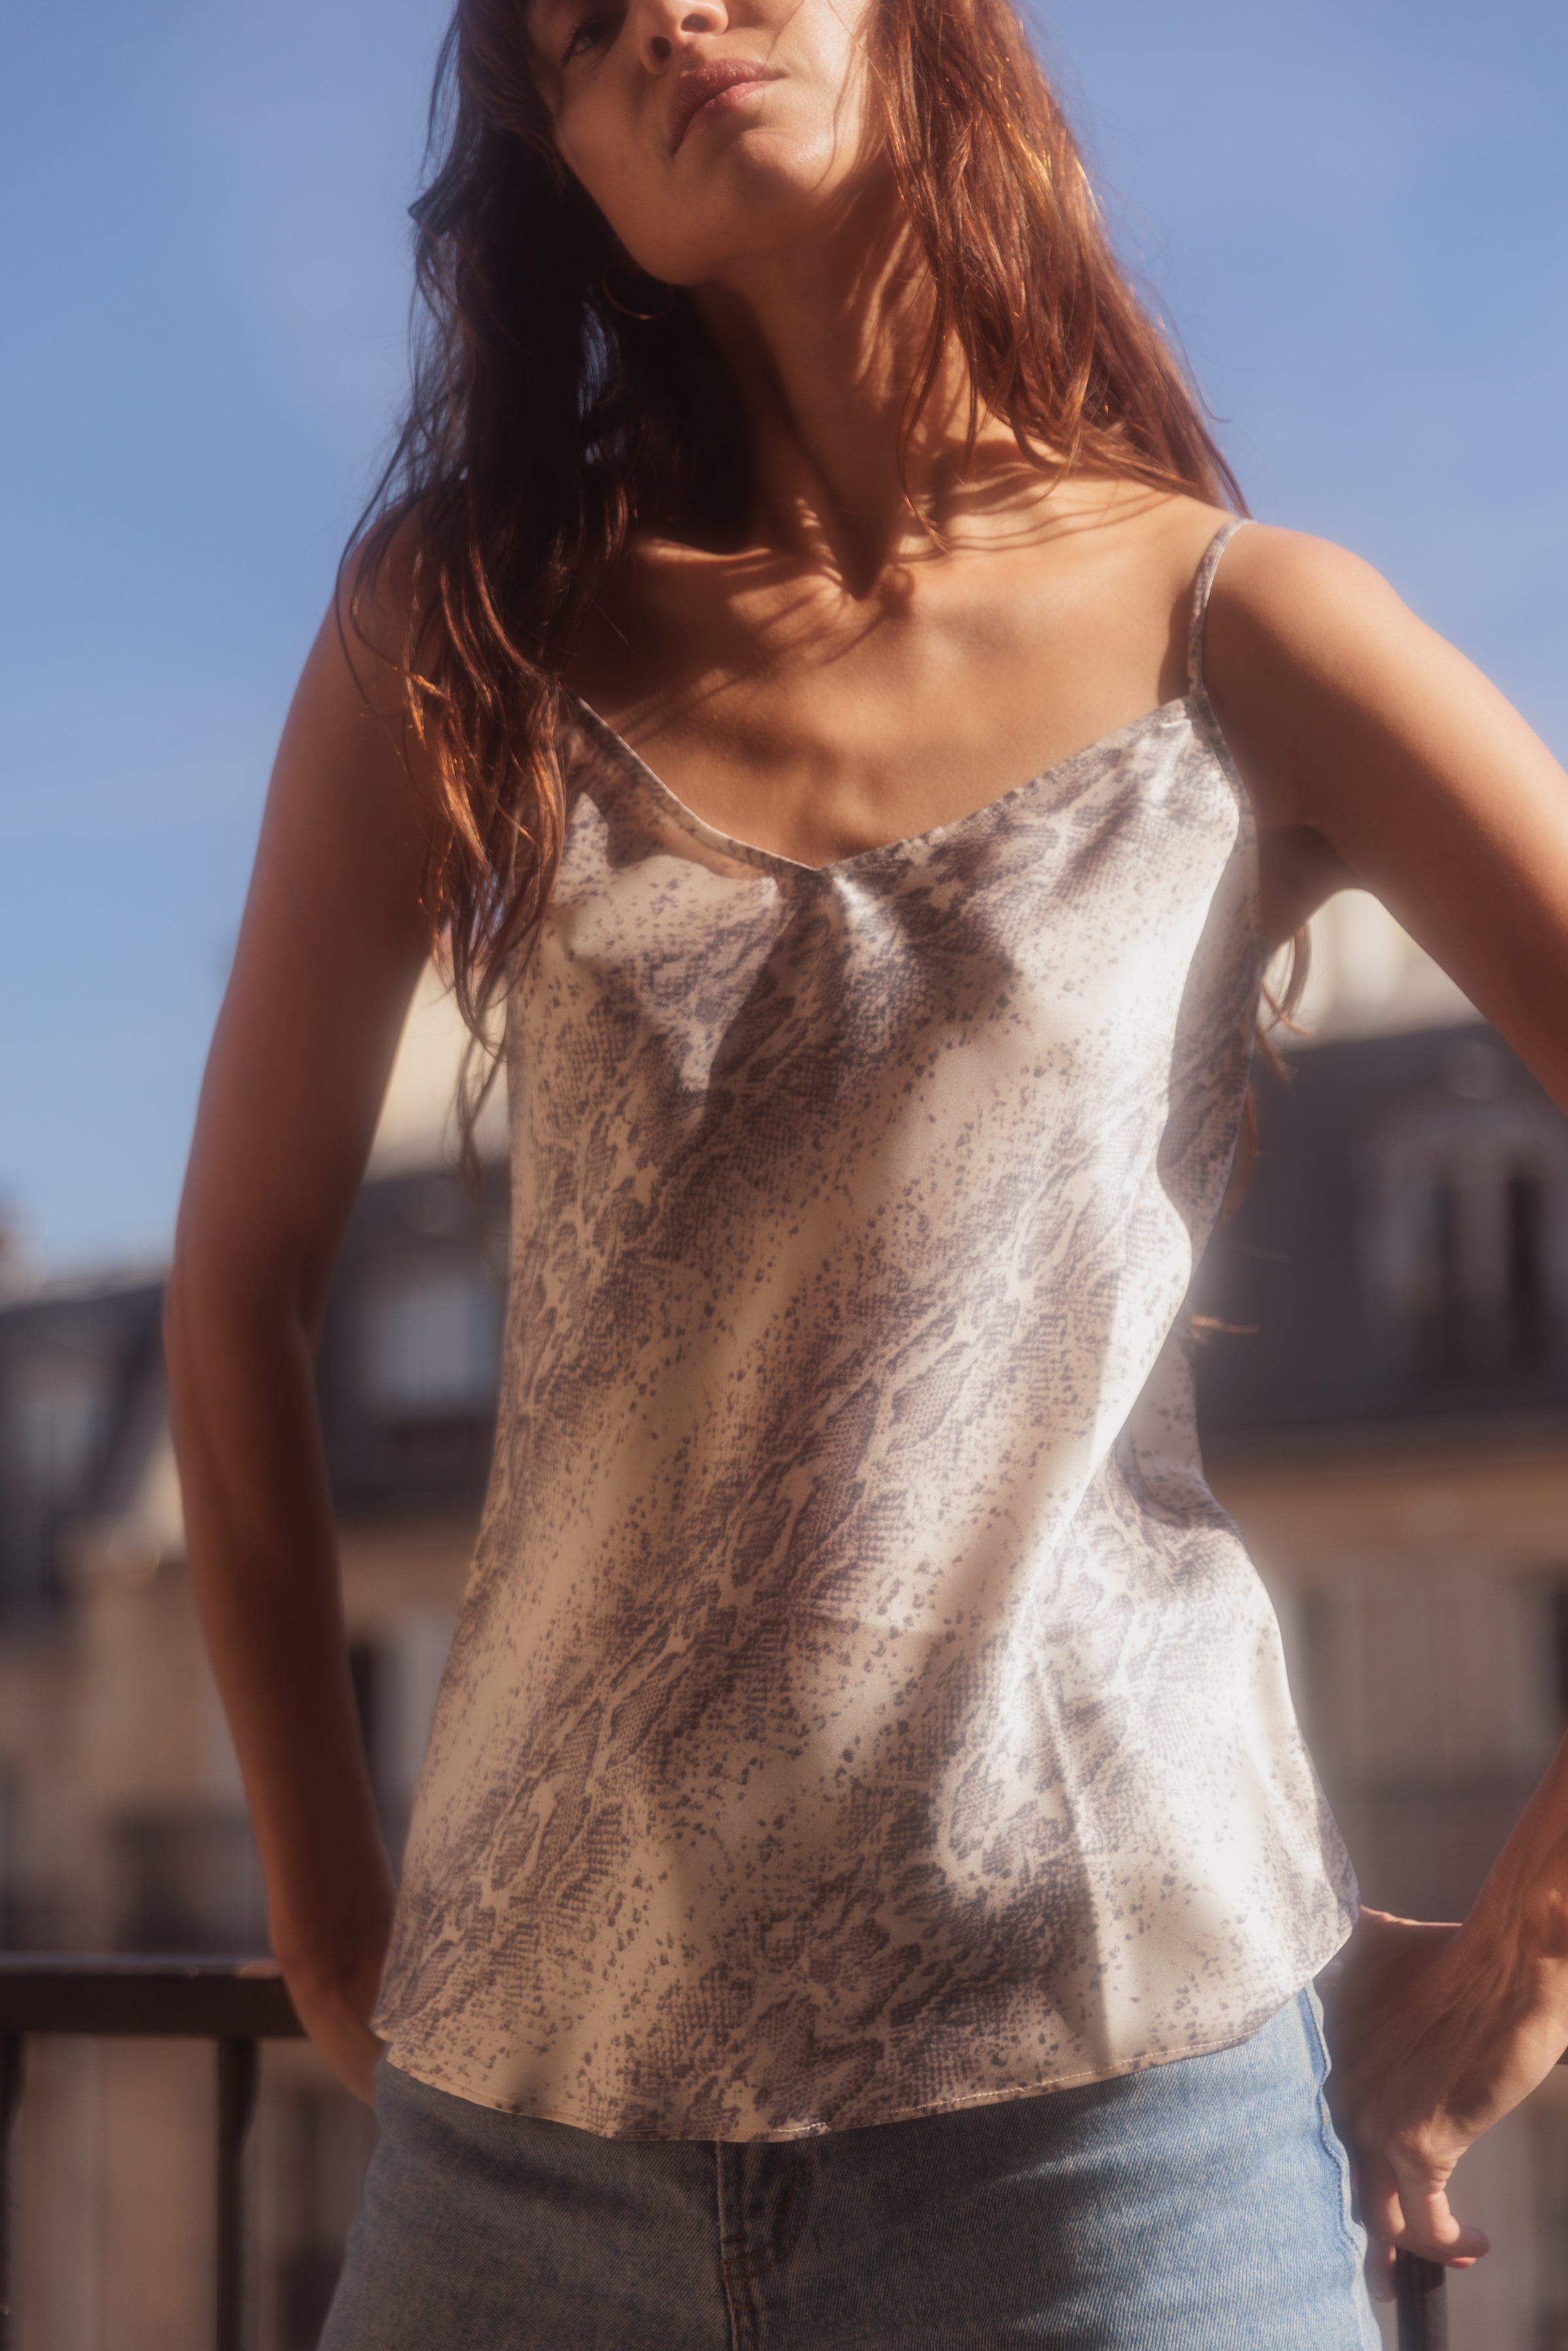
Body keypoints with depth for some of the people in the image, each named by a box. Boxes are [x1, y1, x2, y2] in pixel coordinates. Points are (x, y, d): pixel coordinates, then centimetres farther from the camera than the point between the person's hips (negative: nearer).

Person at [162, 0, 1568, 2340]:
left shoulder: (1240, 631, 0)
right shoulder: (466, 633, 5)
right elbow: (242, 1289, 9)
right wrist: (330, 1906, 8)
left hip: (1101, 2076, -2)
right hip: (527, 2087, 2)